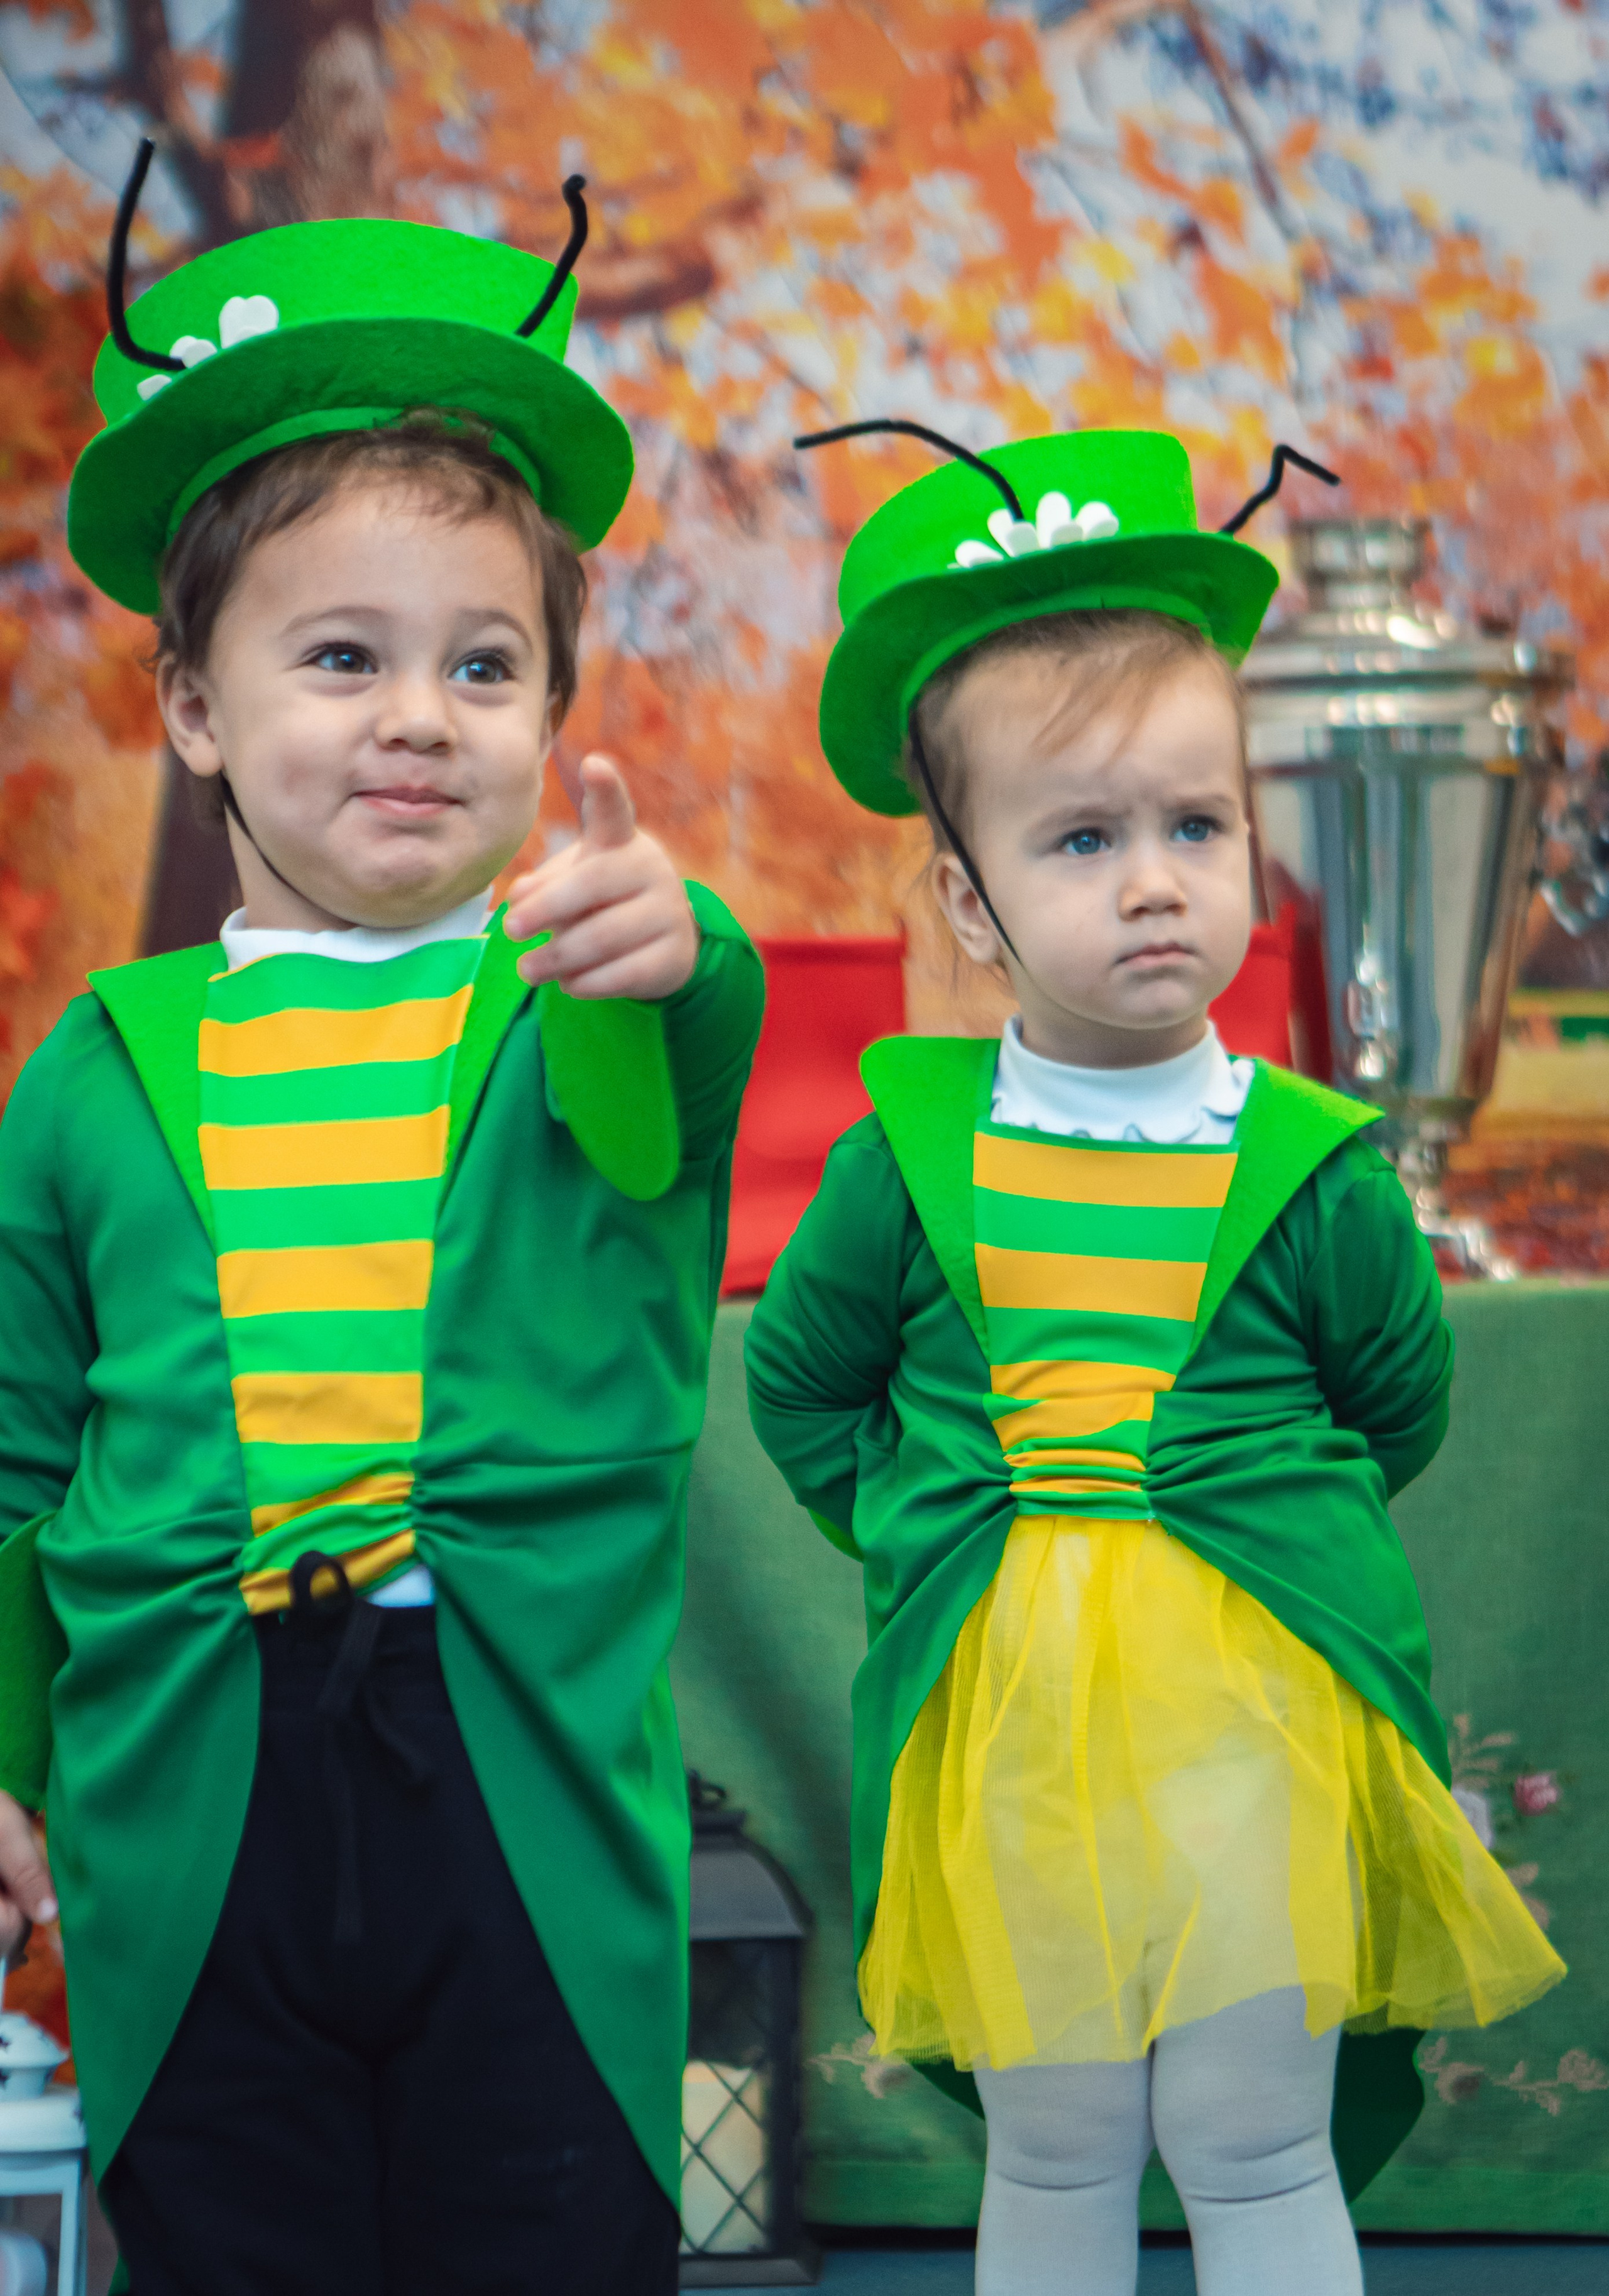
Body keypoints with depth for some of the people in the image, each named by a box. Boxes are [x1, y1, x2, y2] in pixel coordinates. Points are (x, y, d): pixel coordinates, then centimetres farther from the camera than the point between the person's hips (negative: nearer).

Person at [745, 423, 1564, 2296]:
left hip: (1262, 1724, -1)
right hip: (1001, 1725, 1)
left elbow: (1397, 1408, 12)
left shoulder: (1313, 1174, -4)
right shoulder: (908, 1159, -2)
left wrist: (1257, 1521, 9)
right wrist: (927, 1526, 7)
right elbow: (797, 1386, 13)